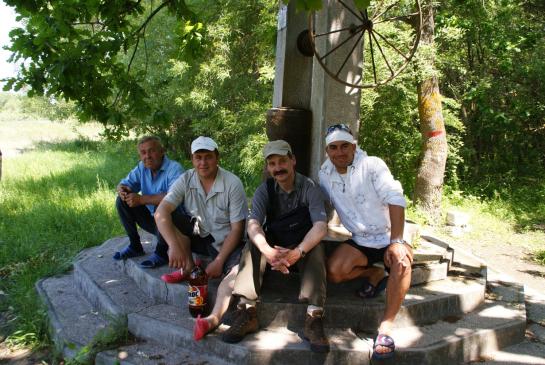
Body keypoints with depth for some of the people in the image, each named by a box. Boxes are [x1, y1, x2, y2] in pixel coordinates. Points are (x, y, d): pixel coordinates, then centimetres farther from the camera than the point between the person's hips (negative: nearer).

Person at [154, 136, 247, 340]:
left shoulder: (232, 184, -17)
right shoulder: (186, 180, -8)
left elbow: (237, 229, -17)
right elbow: (161, 213, -19)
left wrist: (219, 261, -23)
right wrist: (174, 246, -33)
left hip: (226, 242, -4)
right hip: (200, 237, 4)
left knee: (238, 269, -34)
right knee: (171, 218, -15)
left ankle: (214, 318, -49)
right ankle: (188, 268, -3)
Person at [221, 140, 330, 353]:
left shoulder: (310, 188, -12)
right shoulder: (264, 190, -6)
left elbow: (320, 226, -24)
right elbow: (253, 225, -22)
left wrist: (298, 252, -42)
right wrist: (268, 251, -43)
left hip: (302, 248, -2)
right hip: (274, 246, 2)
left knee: (316, 247, -33)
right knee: (253, 245, -26)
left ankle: (314, 317, -34)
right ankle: (247, 311, -29)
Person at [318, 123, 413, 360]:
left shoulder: (372, 165, -13)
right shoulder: (325, 175, 1)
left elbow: (395, 200, -20)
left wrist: (396, 242, -29)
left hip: (389, 236, -3)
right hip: (360, 241, 4)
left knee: (402, 262, -36)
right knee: (333, 272, -23)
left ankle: (386, 327, -27)